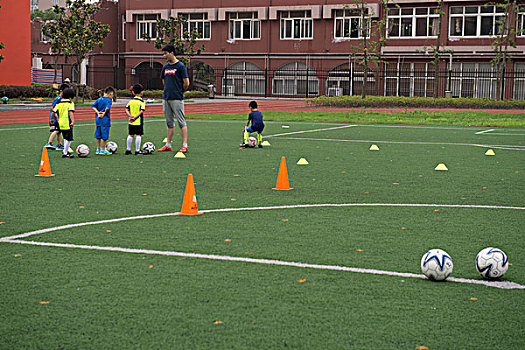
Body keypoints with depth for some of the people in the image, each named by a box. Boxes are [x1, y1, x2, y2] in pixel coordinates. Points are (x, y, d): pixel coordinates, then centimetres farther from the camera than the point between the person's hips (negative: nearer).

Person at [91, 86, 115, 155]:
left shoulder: (99, 99, 10)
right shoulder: (109, 100, -9)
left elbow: (93, 106, 2)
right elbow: (107, 107, -26)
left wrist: (98, 112, -5)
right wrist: (104, 113, -11)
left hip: (98, 119, 7)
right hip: (105, 120, -7)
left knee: (98, 135, 13)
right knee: (104, 136, 2)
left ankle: (98, 149, 20)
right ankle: (102, 150, 6)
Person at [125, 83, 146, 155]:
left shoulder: (131, 101, 8)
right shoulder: (142, 102, -7)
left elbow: (127, 109, 4)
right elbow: (141, 111, -17)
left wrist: (130, 116, -4)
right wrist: (135, 117, -17)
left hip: (131, 122, 5)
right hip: (139, 122, -5)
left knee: (130, 135, 12)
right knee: (138, 135, -1)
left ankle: (128, 149, 16)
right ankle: (137, 150, -1)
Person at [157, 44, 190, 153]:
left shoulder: (180, 66, -8)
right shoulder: (165, 67, 13)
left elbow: (186, 83, -9)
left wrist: (179, 92, 4)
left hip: (177, 99, -7)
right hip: (166, 98, 7)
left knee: (181, 122, -6)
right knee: (169, 123, 11)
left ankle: (185, 145, -6)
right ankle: (168, 145, 15)